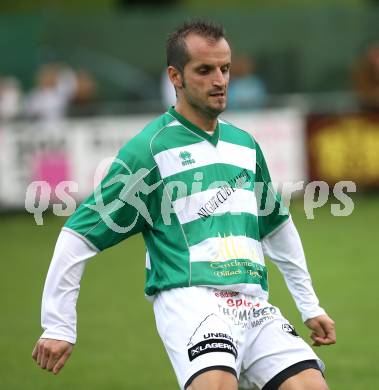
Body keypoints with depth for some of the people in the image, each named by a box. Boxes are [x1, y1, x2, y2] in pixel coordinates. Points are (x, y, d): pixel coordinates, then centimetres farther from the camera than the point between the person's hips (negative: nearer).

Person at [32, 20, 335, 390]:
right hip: (189, 299, -6)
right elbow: (79, 235, 2)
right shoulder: (148, 149, 1)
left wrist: (309, 306, 33)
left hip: (254, 304, 6)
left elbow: (277, 227, 33)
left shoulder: (245, 144, 19)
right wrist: (58, 327, -1)